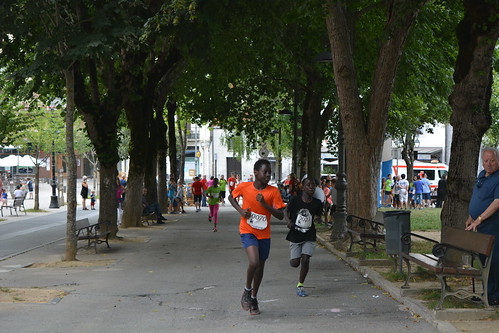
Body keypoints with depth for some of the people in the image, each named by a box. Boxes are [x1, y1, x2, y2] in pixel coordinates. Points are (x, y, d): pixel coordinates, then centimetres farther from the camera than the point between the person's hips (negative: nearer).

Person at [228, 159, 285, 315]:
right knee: (254, 262, -23)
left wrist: (265, 204, -22)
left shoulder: (273, 191, -7)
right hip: (247, 232, -3)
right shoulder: (244, 187, -8)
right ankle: (247, 290, 4)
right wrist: (240, 210, -5)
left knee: (260, 267, 12)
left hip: (264, 234, 3)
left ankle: (253, 298, 33)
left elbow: (280, 215, -10)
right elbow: (231, 197, 12)